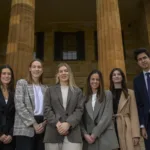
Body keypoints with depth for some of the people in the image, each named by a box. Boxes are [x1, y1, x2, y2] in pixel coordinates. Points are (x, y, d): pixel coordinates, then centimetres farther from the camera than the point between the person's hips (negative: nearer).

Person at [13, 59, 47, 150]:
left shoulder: (45, 88, 16)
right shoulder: (22, 83, 3)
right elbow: (19, 105, -8)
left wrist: (44, 123, -6)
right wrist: (34, 124, -12)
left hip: (41, 128, 4)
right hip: (25, 128, -4)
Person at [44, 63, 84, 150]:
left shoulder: (77, 91, 14)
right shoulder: (50, 90, 15)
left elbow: (79, 110, 3)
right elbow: (47, 109, 4)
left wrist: (68, 123, -12)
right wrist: (57, 124, -11)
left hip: (72, 134, -1)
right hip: (53, 133, 1)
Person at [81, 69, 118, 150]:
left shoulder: (107, 94, 5)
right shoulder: (85, 97, 10)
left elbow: (107, 116, -4)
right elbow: (82, 119, 7)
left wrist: (95, 134, -9)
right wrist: (85, 134, -7)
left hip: (105, 138, -2)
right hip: (89, 138, 2)